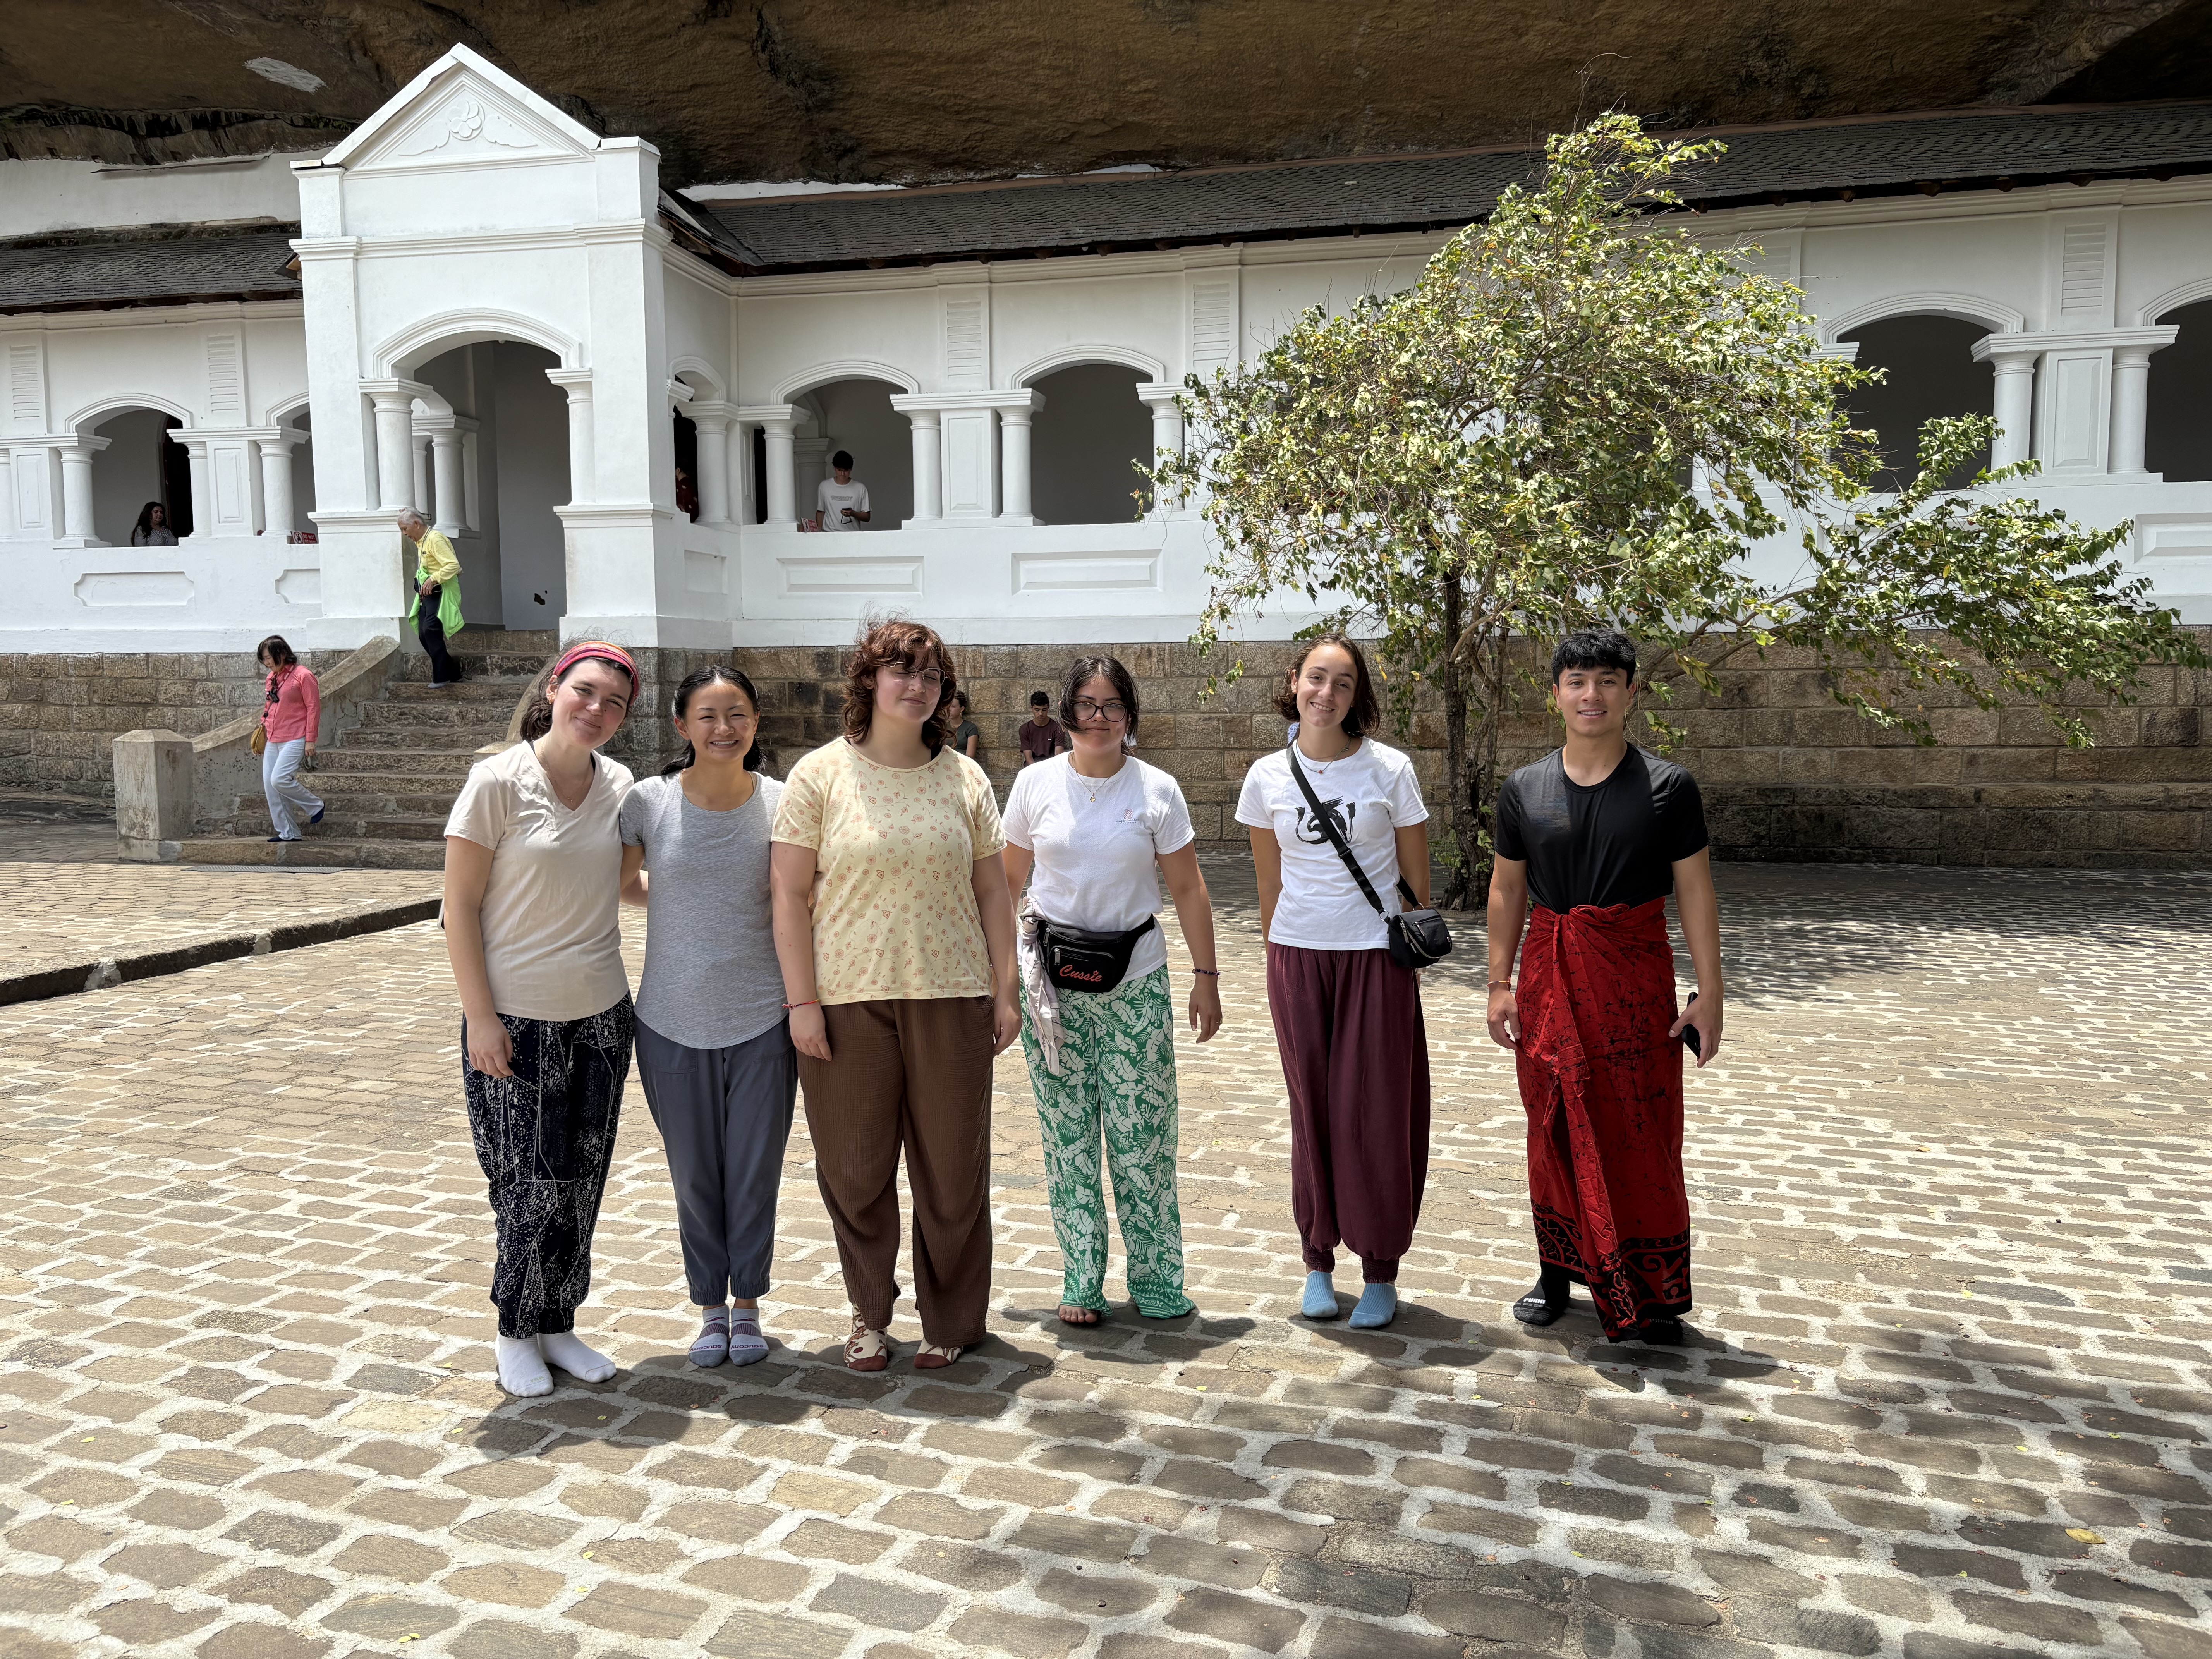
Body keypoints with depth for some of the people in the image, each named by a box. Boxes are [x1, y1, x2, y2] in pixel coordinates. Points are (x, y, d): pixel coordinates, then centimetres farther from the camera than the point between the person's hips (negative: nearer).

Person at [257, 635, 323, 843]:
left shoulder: (303, 676, -9)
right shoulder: (271, 678, 14)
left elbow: (314, 708, -10)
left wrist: (310, 740, -12)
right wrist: (263, 727, 20)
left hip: (295, 740, -8)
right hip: (273, 741, 8)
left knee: (280, 780, -21)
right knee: (269, 786, 2)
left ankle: (315, 807, 3)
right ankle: (287, 833, 9)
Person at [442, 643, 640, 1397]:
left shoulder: (618, 785, 3)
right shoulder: (498, 781, -12)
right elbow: (460, 908, -11)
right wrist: (481, 1018, -14)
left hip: (600, 1016, 5)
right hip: (516, 1021, -5)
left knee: (580, 1186, 12)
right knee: (532, 1187, 1)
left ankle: (558, 1325, 29)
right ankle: (515, 1333, 23)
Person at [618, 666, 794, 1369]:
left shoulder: (781, 804, -4)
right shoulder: (648, 801, -5)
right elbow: (620, 883, 12)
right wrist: (680, 902, 4)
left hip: (762, 1021, 0)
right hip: (674, 1022, 1)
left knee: (756, 1173, 9)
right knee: (695, 1176, 12)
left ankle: (747, 1305, 29)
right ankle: (710, 1307, 31)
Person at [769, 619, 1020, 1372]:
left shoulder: (965, 779, 8)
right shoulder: (820, 774, 0)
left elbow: (992, 890, 10)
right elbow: (790, 896, -3)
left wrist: (1005, 989, 6)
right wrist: (802, 1001, -8)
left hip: (951, 999, 2)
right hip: (847, 999, -2)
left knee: (953, 1168, 8)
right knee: (856, 1170, 8)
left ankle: (951, 1321, 26)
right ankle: (870, 1315, 29)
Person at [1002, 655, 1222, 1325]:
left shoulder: (1158, 791, -2)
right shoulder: (1036, 783, 1)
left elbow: (1189, 891, 1)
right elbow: (1010, 881, 9)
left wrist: (1206, 976, 0)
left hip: (1134, 977, -1)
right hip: (1050, 975, 1)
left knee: (1142, 1131, 3)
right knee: (1066, 1132, 6)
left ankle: (1156, 1274, 20)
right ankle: (1081, 1280, 19)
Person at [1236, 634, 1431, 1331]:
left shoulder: (1390, 769, -4)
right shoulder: (1267, 776, 2)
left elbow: (1416, 878, 3)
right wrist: (1276, 954, 12)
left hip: (1376, 958, -2)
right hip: (1297, 957, 2)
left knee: (1375, 1113, 1)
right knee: (1312, 1110, 8)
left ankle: (1381, 1270, 16)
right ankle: (1318, 1259, 23)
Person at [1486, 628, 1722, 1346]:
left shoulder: (1668, 787, -3)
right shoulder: (1524, 790, 3)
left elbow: (1695, 892, -2)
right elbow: (1507, 890, 8)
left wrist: (1709, 991, -4)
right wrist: (1499, 983, 5)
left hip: (1635, 976, -2)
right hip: (1550, 972, 2)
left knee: (1642, 1132, 3)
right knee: (1556, 1126, 10)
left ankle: (1650, 1293, 16)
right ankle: (1558, 1269, 26)